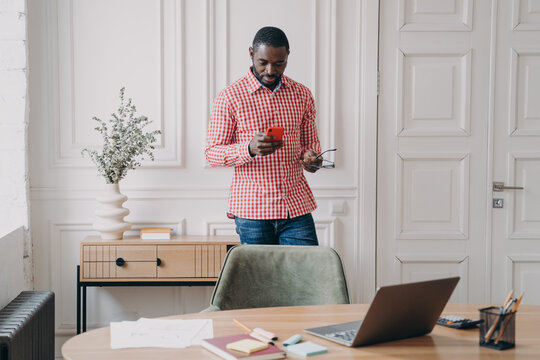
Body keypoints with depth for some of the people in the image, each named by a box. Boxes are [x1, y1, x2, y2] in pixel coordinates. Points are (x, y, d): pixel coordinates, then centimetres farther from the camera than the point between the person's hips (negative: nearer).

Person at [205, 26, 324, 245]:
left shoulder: (302, 95, 9)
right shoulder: (229, 98, -3)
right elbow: (211, 153, -4)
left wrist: (310, 157, -6)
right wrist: (250, 148, -23)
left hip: (297, 206, 3)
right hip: (252, 210, -3)